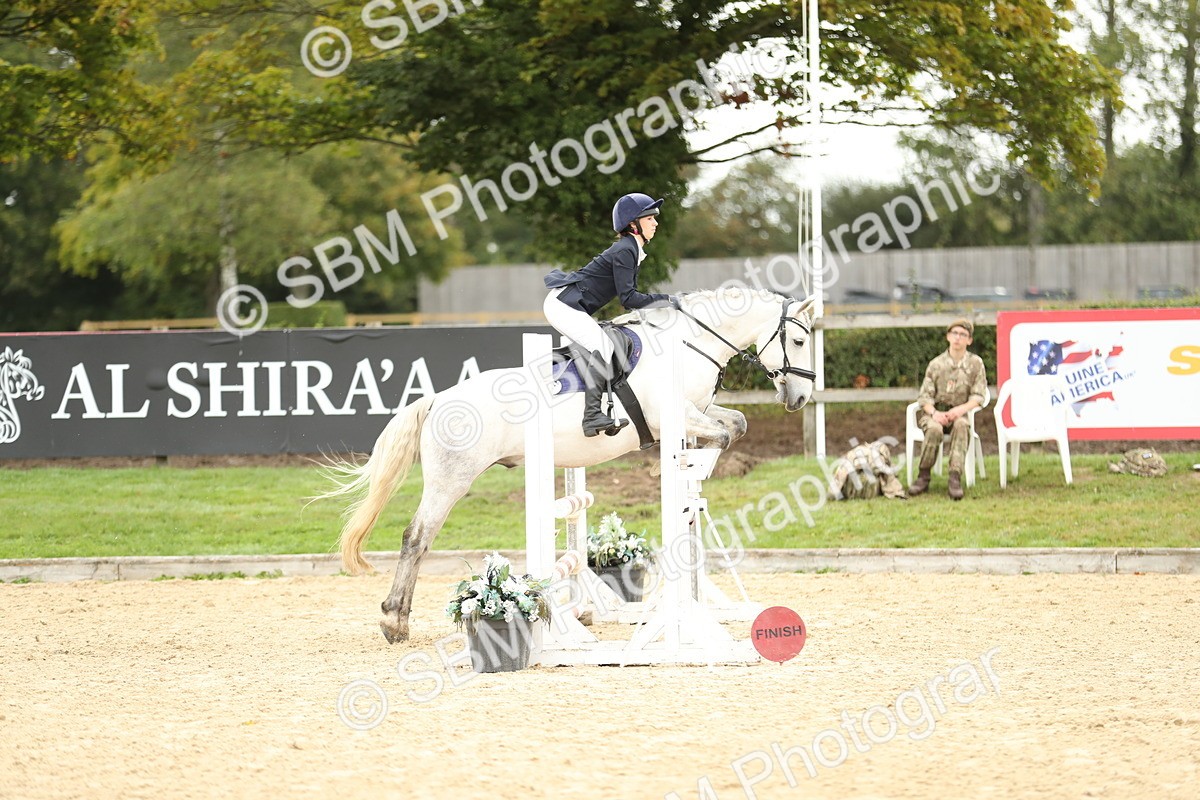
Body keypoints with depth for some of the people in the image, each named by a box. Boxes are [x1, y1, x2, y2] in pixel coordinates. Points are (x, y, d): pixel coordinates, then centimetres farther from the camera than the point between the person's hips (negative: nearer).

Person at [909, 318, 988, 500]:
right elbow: (924, 396, 0)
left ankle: (955, 478, -40)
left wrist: (961, 409, -20)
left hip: (959, 412, 0)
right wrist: (934, 413, -21)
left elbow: (978, 396, 0)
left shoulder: (975, 363, 4)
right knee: (934, 429, -36)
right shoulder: (936, 364, 2)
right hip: (933, 412, 0)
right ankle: (923, 477, -21)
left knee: (961, 425, -36)